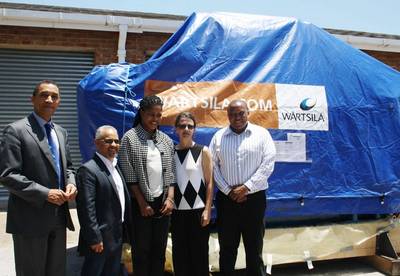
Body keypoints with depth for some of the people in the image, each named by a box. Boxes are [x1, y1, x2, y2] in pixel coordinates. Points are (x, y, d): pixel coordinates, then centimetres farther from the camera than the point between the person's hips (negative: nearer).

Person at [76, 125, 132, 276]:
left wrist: (126, 230, 14)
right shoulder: (88, 170, -17)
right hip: (100, 238, -8)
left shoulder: (115, 167, 11)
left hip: (117, 236, 9)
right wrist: (94, 238, -21)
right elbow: (87, 209, -21)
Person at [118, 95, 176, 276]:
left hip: (162, 202, 4)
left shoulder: (166, 140, 8)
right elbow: (129, 176, -8)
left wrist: (170, 198, -3)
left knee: (159, 249, 11)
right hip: (141, 203, -4)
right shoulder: (130, 138, -5)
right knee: (141, 249, 5)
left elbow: (171, 173, 8)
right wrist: (142, 203, -10)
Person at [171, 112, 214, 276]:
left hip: (198, 210, -3)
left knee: (199, 252, 6)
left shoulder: (203, 151, -3)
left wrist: (207, 210, -9)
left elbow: (209, 182, -4)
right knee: (179, 253, 11)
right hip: (177, 211, 3)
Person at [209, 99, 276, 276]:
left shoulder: (261, 134, 0)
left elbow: (268, 164, -6)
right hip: (226, 199, 2)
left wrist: (246, 187, -12)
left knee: (254, 247, 8)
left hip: (254, 198, -1)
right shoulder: (219, 136, 5)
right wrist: (229, 191, -8)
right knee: (227, 247, 10)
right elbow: (213, 166, 2)